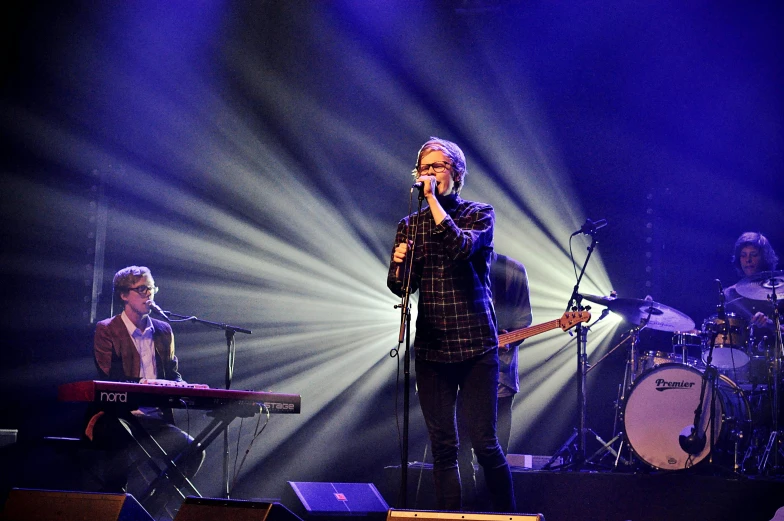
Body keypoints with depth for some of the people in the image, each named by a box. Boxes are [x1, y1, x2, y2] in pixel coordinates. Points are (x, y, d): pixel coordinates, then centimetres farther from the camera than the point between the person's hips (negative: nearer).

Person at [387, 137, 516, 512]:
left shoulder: (480, 214, 3)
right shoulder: (410, 225, 12)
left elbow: (461, 246, -19)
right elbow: (400, 287, 6)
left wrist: (433, 199, -18)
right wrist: (399, 266, -16)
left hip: (475, 345, -3)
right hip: (431, 348, 3)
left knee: (485, 443, -7)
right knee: (443, 447, 2)